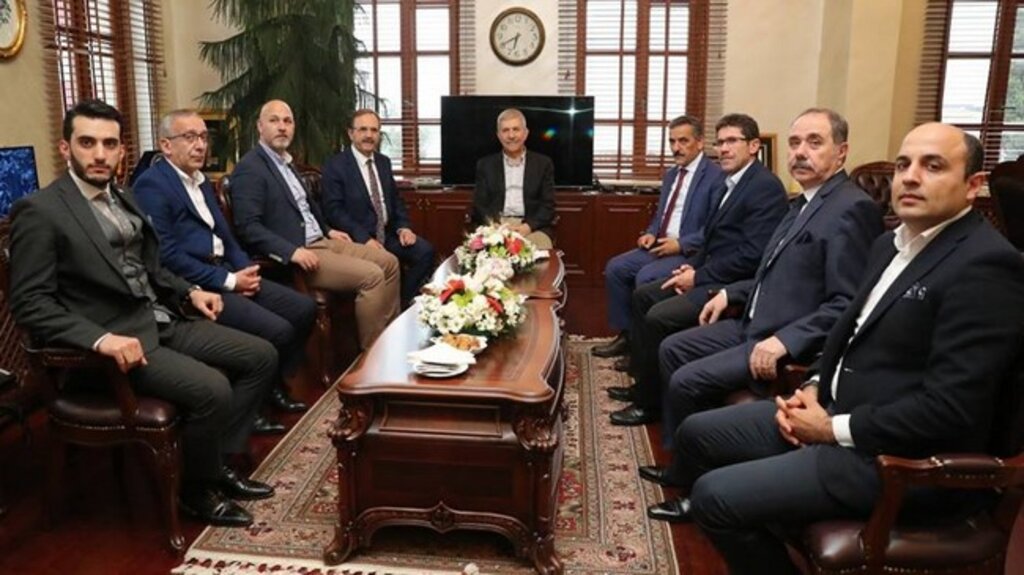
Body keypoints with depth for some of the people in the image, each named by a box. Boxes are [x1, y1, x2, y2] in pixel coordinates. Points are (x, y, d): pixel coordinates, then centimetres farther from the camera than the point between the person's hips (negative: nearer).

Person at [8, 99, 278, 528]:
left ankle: (216, 459, 10)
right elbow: (30, 305, -16)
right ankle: (198, 488, 0)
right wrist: (100, 338, -27)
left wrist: (189, 292, 8)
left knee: (260, 356, 0)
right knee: (212, 389, -27)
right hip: (117, 337, -8)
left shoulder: (122, 197, 14)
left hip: (164, 322, 8)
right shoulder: (40, 211, -11)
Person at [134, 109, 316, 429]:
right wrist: (228, 281, -17)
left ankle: (274, 386, 16)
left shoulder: (200, 180, 18)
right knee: (277, 331, -23)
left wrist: (245, 268, 0)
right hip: (194, 287, -9)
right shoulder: (152, 186, -11)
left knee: (304, 309, -1)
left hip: (225, 273, 9)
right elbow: (168, 256, -19)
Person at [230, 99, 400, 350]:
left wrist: (328, 230, 16)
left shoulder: (285, 162, 18)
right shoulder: (249, 168, -12)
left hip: (319, 242, 10)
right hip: (292, 253, -10)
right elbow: (248, 227, -21)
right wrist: (292, 251, -28)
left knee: (388, 262, 5)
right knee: (371, 275, -22)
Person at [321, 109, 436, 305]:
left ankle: (403, 303, -3)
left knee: (425, 251, -16)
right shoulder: (336, 165, -5)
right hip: (357, 239, -6)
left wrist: (403, 227, -1)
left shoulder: (383, 162, 14)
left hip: (387, 234, 6)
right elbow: (334, 210, -12)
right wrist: (364, 238, -22)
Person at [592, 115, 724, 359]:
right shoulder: (671, 174, 16)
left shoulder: (716, 176, -11)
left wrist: (681, 244, -21)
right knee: (615, 267, -5)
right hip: (661, 245, 9)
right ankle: (625, 335, 4)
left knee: (645, 277, -27)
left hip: (690, 252, -8)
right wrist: (651, 233, 2)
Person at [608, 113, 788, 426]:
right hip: (710, 276, 10)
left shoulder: (766, 187, -16)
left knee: (659, 317, -22)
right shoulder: (728, 184, 14)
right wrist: (693, 266, 2)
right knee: (642, 296, 9)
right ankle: (643, 383, 16)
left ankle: (651, 401, -3)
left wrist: (698, 276, -17)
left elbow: (752, 255, -24)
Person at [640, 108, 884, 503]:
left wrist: (784, 341, -29)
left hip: (792, 344, -10)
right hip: (755, 323, 10)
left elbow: (847, 305, -23)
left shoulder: (853, 208, -17)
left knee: (687, 381, -18)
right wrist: (730, 293, 14)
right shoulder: (805, 201, 13)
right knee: (672, 349, 10)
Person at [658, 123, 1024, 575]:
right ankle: (721, 525, 29)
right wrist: (815, 388, 2)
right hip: (836, 409, 9)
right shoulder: (892, 243, 11)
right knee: (697, 434, 8)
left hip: (902, 457, -9)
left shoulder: (985, 266, -19)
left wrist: (833, 429, -16)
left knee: (715, 495, -18)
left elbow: (947, 408, -24)